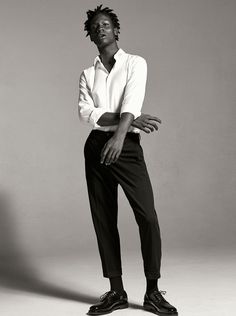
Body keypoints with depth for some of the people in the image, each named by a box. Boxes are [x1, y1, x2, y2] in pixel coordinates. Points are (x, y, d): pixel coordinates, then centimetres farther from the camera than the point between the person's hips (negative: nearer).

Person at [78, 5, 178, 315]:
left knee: (147, 216, -12)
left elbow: (132, 100, -14)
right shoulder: (87, 74, 14)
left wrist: (121, 132, -33)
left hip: (127, 144, -4)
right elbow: (86, 112, -3)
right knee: (104, 220, 3)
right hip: (96, 145, 4)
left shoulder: (135, 63, 4)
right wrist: (130, 120, -16)